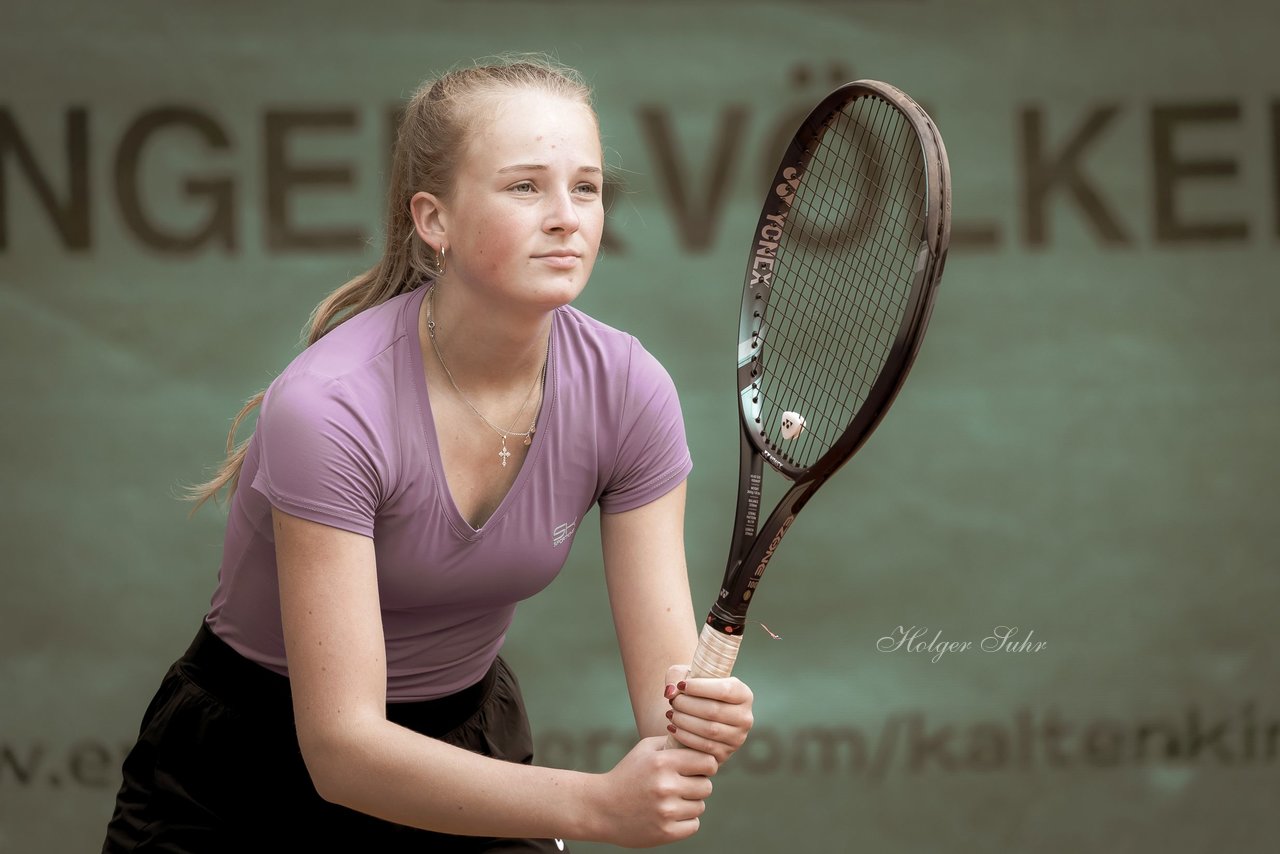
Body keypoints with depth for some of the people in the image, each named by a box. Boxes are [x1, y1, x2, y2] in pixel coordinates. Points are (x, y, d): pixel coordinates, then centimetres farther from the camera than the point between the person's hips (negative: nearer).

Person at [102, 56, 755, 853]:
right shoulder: (330, 407, -29)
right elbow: (341, 745, -32)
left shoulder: (627, 391, -16)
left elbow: (666, 679, -15)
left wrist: (692, 726, -39)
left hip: (467, 742, 4)